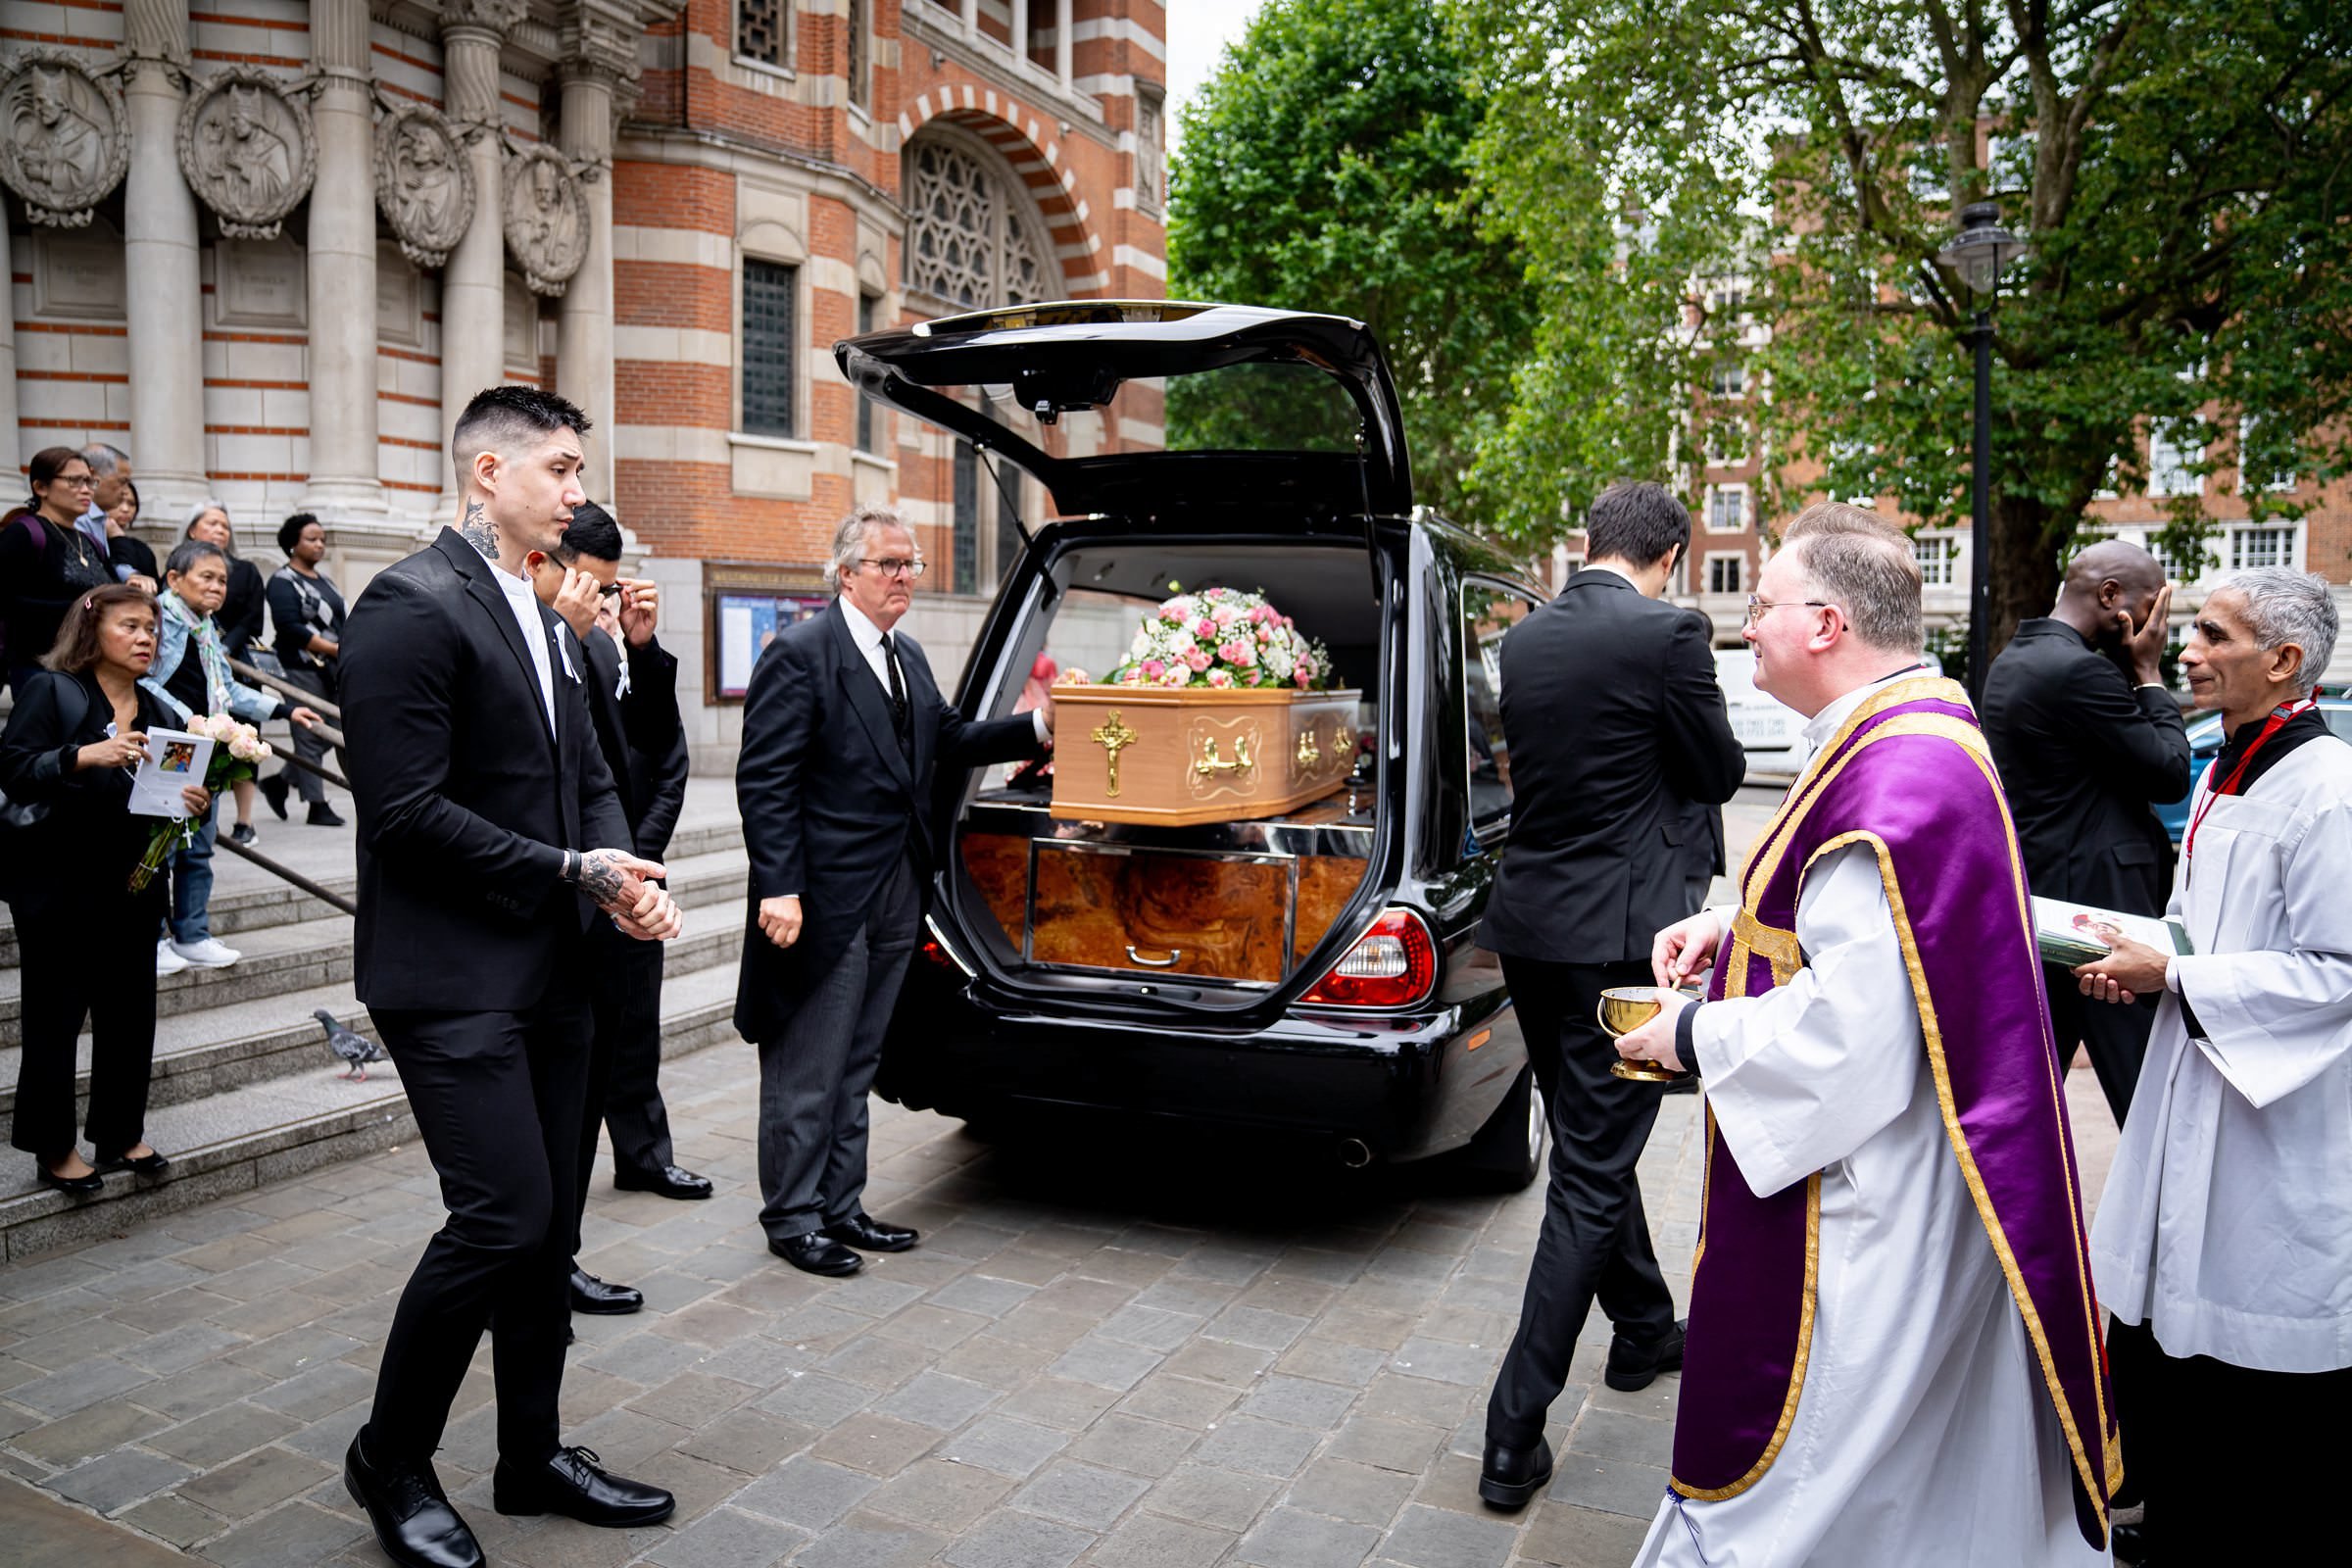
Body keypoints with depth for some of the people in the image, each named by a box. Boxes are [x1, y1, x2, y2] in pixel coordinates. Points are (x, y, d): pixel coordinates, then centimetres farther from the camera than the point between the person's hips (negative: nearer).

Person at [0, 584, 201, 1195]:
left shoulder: (156, 711, 13)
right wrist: (83, 755, -29)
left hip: (132, 886, 6)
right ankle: (54, 1149, 14)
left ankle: (122, 1134, 23)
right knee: (55, 1017, 3)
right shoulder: (51, 690, -5)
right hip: (60, 886, -5)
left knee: (130, 1013, 10)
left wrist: (189, 802, -2)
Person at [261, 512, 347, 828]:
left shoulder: (324, 579, 19)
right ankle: (317, 806, 3)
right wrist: (337, 649, -19)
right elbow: (291, 628, -16)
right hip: (302, 669, -8)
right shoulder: (282, 581, -5)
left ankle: (279, 781, 23)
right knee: (311, 737, -3)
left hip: (332, 669, 8)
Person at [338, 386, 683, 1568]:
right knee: (504, 1216, -9)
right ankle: (391, 1460, 15)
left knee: (547, 1222, 13)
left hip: (545, 972, 9)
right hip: (453, 978, -9)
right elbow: (406, 812, -19)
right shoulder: (413, 604, -12)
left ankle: (532, 1453, 28)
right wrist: (574, 872, -15)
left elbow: (587, 777, 18)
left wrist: (625, 874, -2)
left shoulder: (537, 616, 16)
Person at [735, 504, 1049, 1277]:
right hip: (825, 897, -8)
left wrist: (1037, 726, 7)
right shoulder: (799, 654, -12)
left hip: (894, 896, 9)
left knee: (856, 1064, 17)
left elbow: (950, 739, 20)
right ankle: (792, 1219, 18)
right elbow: (764, 780, -16)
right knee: (807, 1069, 4)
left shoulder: (908, 658, 14)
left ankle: (840, 1207, 29)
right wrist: (779, 887, -22)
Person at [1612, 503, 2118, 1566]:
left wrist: (1692, 1035, -16)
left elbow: (1848, 1032, -31)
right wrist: (1737, 925, 6)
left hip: (1861, 1205, -10)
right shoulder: (1926, 725, 6)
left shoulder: (1889, 782, -28)